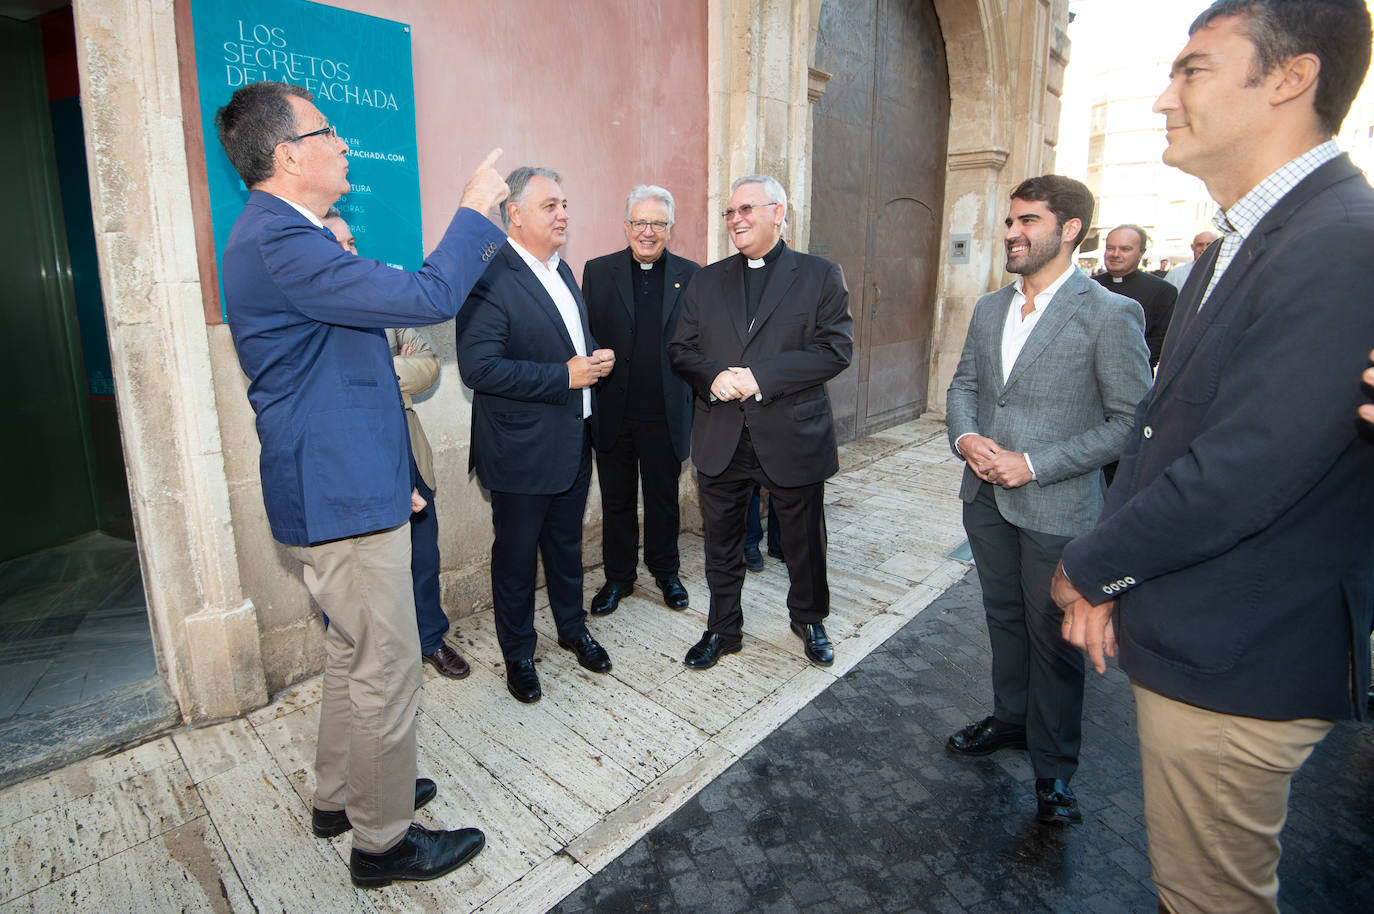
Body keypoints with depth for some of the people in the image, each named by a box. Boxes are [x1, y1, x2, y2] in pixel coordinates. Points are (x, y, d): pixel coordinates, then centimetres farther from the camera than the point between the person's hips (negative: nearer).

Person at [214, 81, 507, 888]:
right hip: (341, 501, -11)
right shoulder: (279, 243, -20)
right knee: (389, 671, 3)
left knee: (354, 655, 23)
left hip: (345, 489, 11)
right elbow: (427, 297, -27)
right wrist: (476, 210, -10)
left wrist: (390, 478, 22)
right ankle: (383, 839, 24)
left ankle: (340, 797, 43)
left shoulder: (283, 236, 15)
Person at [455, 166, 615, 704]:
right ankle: (517, 655, 32)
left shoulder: (561, 271, 11)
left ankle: (573, 629, 43)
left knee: (567, 545, 23)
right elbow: (478, 367, -26)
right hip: (522, 452, -8)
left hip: (573, 443, 8)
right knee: (516, 557, 11)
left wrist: (596, 360, 0)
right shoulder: (490, 277, -17)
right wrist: (564, 376, -24)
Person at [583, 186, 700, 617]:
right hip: (612, 414, 0)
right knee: (616, 500, 13)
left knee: (664, 498, 15)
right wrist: (586, 401, -5)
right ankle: (618, 577, 31)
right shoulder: (598, 271, 3)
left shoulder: (690, 275, 3)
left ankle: (665, 571, 35)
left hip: (666, 415, 0)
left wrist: (694, 402, -6)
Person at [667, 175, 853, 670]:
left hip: (793, 437, -2)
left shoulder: (820, 275, 0)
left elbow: (836, 348, -11)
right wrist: (714, 377, -16)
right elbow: (681, 348, 6)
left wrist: (761, 377, -20)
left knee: (804, 542, 14)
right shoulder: (707, 280, 10)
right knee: (721, 542, 14)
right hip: (720, 439, 3)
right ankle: (723, 629, 34)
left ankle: (809, 620, 40)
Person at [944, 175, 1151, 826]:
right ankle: (1010, 719, 43)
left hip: (1056, 508, -6)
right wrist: (964, 436, -7)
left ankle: (1052, 767, 28)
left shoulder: (1110, 315, -12)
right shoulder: (989, 308, 7)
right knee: (1003, 618, 21)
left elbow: (1130, 422, -13)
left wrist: (1035, 464, -19)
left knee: (1053, 639, 8)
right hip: (985, 497, 6)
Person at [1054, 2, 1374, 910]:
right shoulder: (1244, 241, 10)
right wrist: (1109, 577, 0)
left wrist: (1087, 568, -11)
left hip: (1236, 664, -9)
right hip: (1189, 638, 9)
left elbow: (1237, 477, -27)